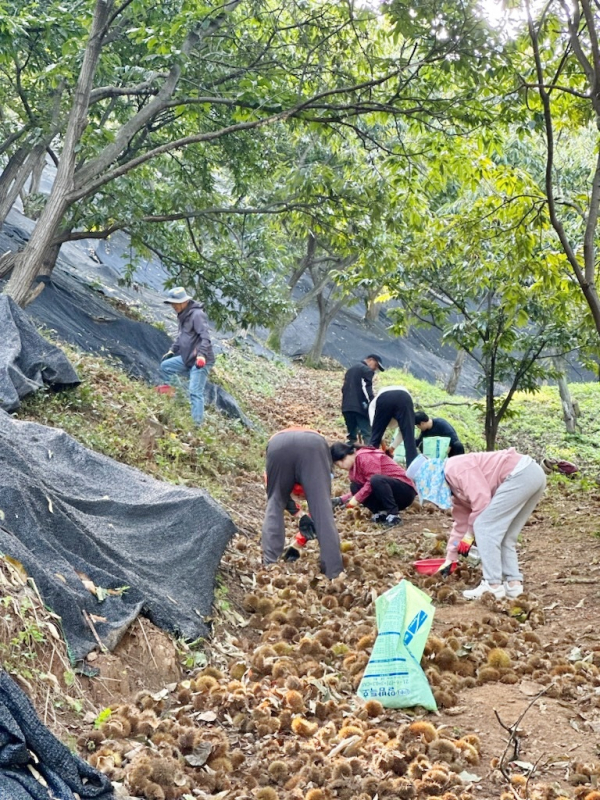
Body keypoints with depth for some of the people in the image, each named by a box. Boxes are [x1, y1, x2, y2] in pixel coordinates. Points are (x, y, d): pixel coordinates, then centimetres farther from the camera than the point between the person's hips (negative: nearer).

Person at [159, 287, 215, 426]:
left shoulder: (197, 314, -16)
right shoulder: (183, 315, 13)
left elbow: (205, 336, -26)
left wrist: (202, 354, -38)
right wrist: (172, 350, 19)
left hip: (200, 361, -10)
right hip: (187, 358, 10)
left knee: (195, 392, -13)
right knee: (164, 367, 10)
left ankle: (197, 424, -11)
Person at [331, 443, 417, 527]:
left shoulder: (364, 456, -15)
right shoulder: (353, 468, 14)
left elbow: (373, 481, -24)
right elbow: (357, 490, 13)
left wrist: (356, 499, -22)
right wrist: (341, 500, 0)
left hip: (405, 491, -9)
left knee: (376, 480, -35)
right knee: (355, 487, -3)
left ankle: (394, 515, -25)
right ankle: (382, 513, -7)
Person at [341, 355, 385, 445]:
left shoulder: (351, 370, 26)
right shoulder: (367, 370, -1)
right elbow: (366, 389, -12)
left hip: (347, 407, 8)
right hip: (359, 407, -8)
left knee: (351, 435, 10)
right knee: (367, 434, -10)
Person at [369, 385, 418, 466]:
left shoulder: (374, 401, 40)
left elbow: (374, 425, 20)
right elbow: (402, 431, 32)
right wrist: (392, 447, 35)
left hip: (384, 399, -1)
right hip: (405, 398, 1)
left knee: (375, 436, 15)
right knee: (409, 438, 5)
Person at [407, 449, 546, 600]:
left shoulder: (455, 469, -9)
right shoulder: (456, 487, 22)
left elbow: (482, 499, -15)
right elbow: (460, 522, 30)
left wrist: (470, 534, -2)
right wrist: (450, 559, 33)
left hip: (521, 475, -11)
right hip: (532, 475, 11)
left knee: (484, 526, -6)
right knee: (504, 535, 15)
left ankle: (493, 586, -6)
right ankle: (513, 583, 13)